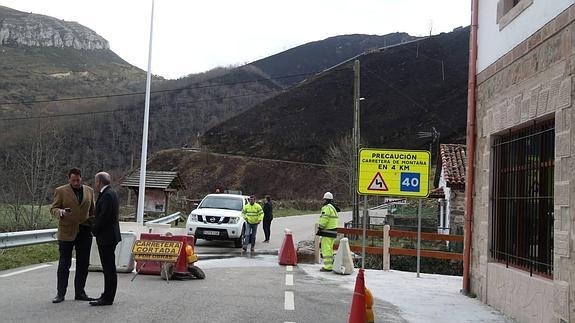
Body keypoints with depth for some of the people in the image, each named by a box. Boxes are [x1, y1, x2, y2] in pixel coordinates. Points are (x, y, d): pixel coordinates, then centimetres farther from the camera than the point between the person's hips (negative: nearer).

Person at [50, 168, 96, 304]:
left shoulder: (89, 191, 10)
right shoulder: (61, 191, -1)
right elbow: (53, 208, -1)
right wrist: (61, 212, -23)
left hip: (84, 232, 3)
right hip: (66, 232, -3)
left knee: (83, 264, 7)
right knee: (64, 264, 2)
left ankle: (80, 292, 16)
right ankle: (61, 293, 9)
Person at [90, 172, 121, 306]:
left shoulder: (108, 195, -16)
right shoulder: (110, 193, 16)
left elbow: (104, 216, -21)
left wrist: (94, 230, -9)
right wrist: (95, 227, 11)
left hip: (107, 236, -10)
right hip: (108, 236, 10)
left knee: (109, 268, -5)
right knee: (109, 268, 15)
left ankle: (108, 298, -1)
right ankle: (107, 295, 22)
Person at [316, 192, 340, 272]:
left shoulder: (327, 208, -12)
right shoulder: (334, 208, 20)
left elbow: (324, 219, -18)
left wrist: (320, 228, -11)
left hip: (327, 232, -10)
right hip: (333, 232, 10)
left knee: (326, 249, -9)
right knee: (329, 249, 18)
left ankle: (328, 266, -11)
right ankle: (330, 265, 22)